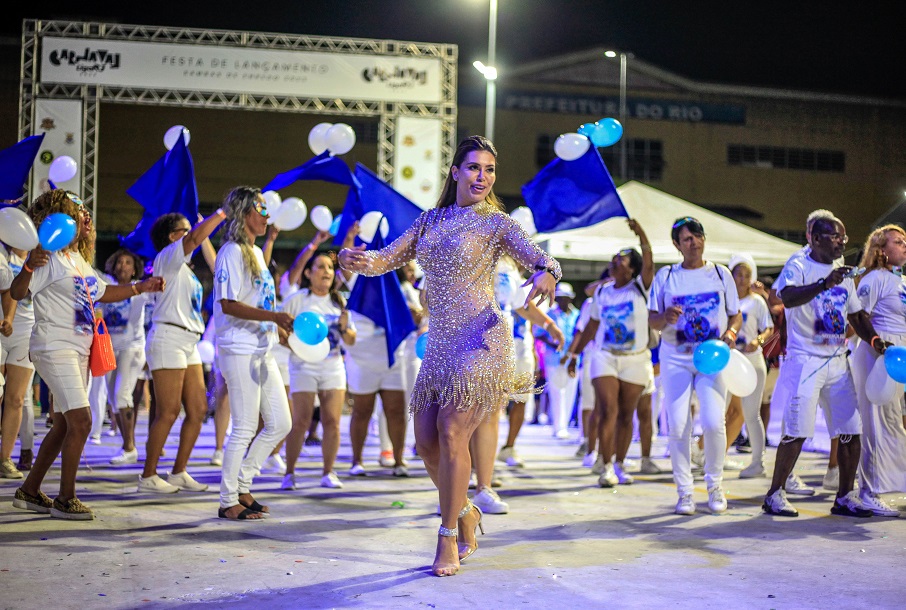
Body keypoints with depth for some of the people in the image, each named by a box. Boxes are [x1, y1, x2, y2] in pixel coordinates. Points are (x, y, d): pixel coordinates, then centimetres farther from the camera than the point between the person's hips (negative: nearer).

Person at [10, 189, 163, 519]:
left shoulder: (78, 258, 17)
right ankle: (66, 499, -6)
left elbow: (102, 293, 29)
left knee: (64, 426, 12)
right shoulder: (49, 257, -10)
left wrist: (140, 287, 24)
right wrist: (29, 267, -36)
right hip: (54, 348, -10)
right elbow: (17, 293, -18)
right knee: (81, 421, -15)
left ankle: (29, 491, 23)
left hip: (79, 351, 10)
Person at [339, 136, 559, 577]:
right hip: (440, 343, 6)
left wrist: (545, 274, -35)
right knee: (426, 443, 3)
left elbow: (544, 261, -10)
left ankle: (449, 537, -1)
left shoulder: (497, 223, 1)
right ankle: (465, 513, 29)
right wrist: (359, 260, -12)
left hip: (480, 338, -5)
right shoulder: (430, 220, 15)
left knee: (451, 432, -15)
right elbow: (386, 260, 11)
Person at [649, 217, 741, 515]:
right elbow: (652, 320, 5)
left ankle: (715, 486, 8)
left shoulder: (721, 274, 8)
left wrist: (731, 332, -9)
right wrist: (665, 317, -18)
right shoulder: (665, 277, 6)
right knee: (679, 425, -5)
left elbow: (736, 314, 12)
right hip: (675, 359, 0)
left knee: (714, 422, -13)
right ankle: (684, 492, 6)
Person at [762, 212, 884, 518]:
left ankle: (845, 497, 15)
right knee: (797, 431, -9)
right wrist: (825, 284, -37)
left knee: (851, 430, 4)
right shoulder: (799, 265, -5)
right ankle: (775, 494, 2)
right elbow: (787, 298, -25)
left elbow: (856, 314, 21)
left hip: (837, 361, 7)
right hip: (805, 358, -7)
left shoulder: (843, 272, 16)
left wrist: (873, 339, 4)